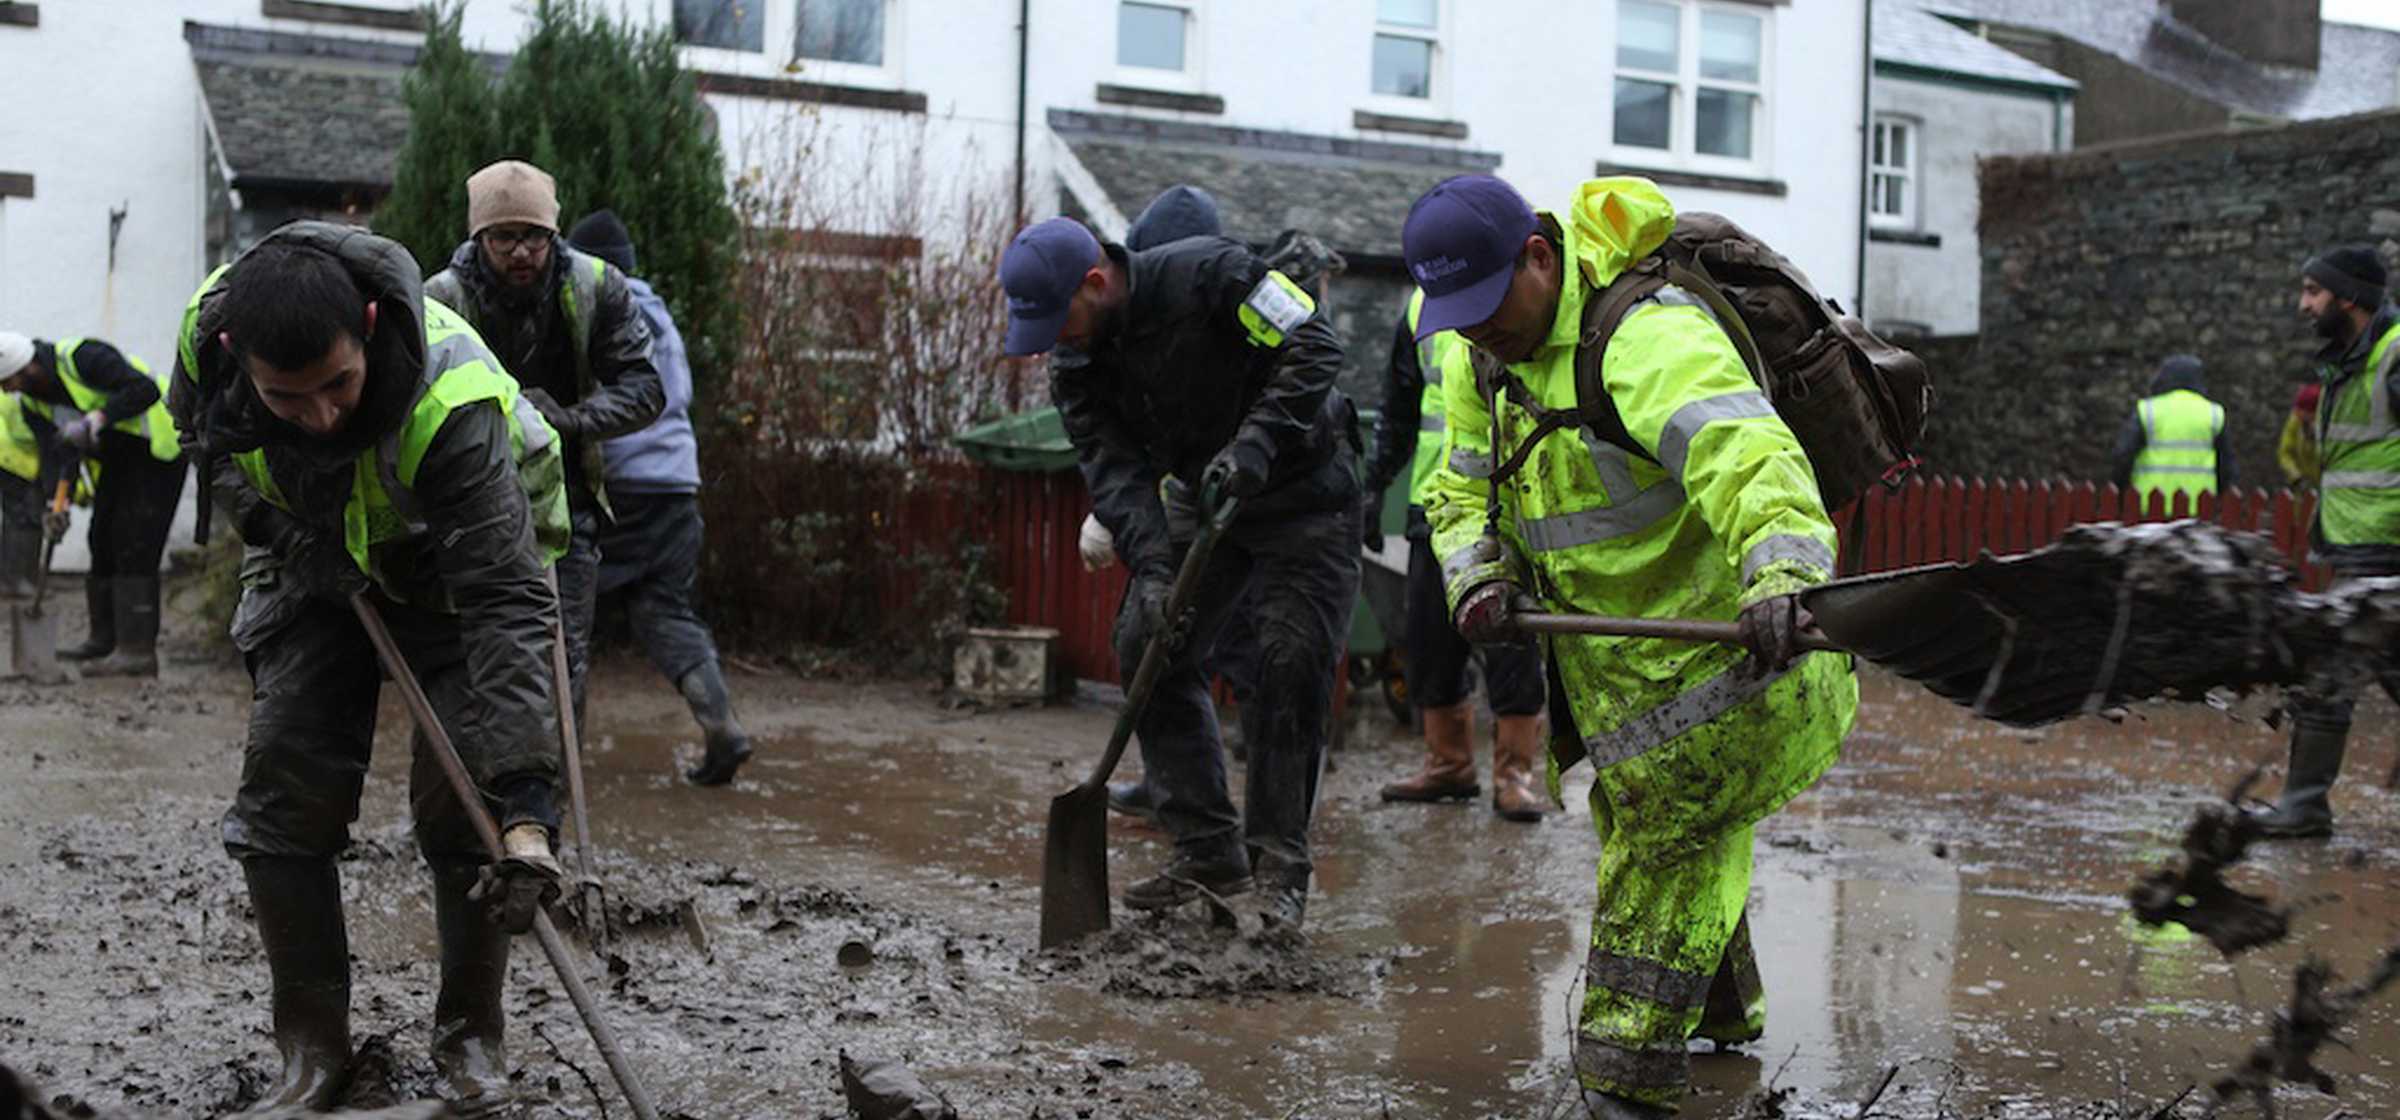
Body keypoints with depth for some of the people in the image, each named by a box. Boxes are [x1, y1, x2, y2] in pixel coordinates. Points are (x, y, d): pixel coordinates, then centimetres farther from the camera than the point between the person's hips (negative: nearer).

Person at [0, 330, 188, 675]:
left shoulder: (81, 357, -23)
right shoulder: (32, 401, 3)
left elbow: (145, 389, -31)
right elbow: (55, 451, -4)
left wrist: (95, 420, -37)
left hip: (157, 450, -9)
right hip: (117, 460, 9)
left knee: (134, 546, -15)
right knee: (103, 541, 11)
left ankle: (138, 651, -17)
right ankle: (106, 638, 23)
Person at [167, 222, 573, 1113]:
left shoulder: (452, 398, -42)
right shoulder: (206, 331, -28)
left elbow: (507, 603, -44)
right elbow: (203, 437, -1)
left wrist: (525, 806, -50)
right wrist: (273, 529, -18)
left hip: (456, 561, -4)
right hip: (312, 564, 4)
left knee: (461, 800, -11)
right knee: (284, 796, -5)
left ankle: (470, 1036, 7)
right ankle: (313, 1046, 7)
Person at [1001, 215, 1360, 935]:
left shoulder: (1206, 274, -25)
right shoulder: (1074, 362, -6)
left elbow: (1314, 346, -28)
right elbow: (1114, 469, -13)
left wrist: (1254, 445, -39)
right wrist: (1152, 569, -28)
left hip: (1302, 490, -6)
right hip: (1201, 498, 7)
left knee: (1293, 666, -13)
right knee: (1148, 648, -1)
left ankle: (1280, 865, -3)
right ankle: (1211, 852, 7)